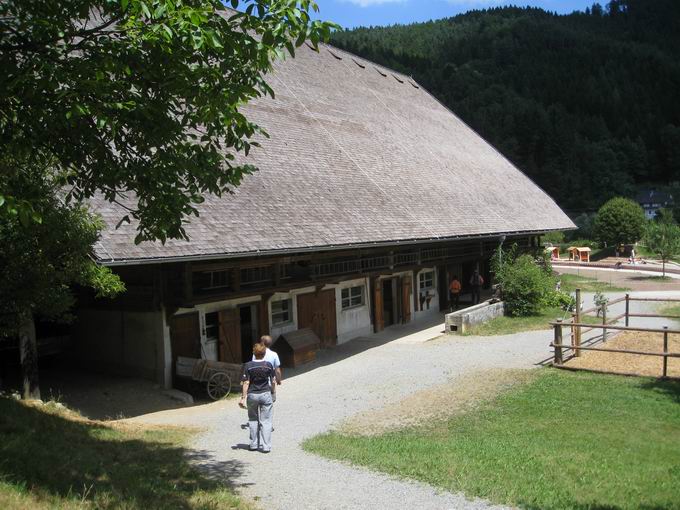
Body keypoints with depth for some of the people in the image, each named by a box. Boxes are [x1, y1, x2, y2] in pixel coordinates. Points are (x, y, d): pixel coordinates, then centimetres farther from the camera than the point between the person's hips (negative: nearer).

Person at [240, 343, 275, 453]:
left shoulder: (248, 366, -8)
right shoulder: (268, 365, -4)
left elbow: (246, 383, -9)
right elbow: (272, 381, 4)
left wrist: (243, 397, -5)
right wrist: (272, 390, 22)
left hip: (252, 395, 0)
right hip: (265, 394, 0)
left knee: (253, 420, 17)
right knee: (265, 421, 5)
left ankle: (253, 444, 19)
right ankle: (266, 446, 3)